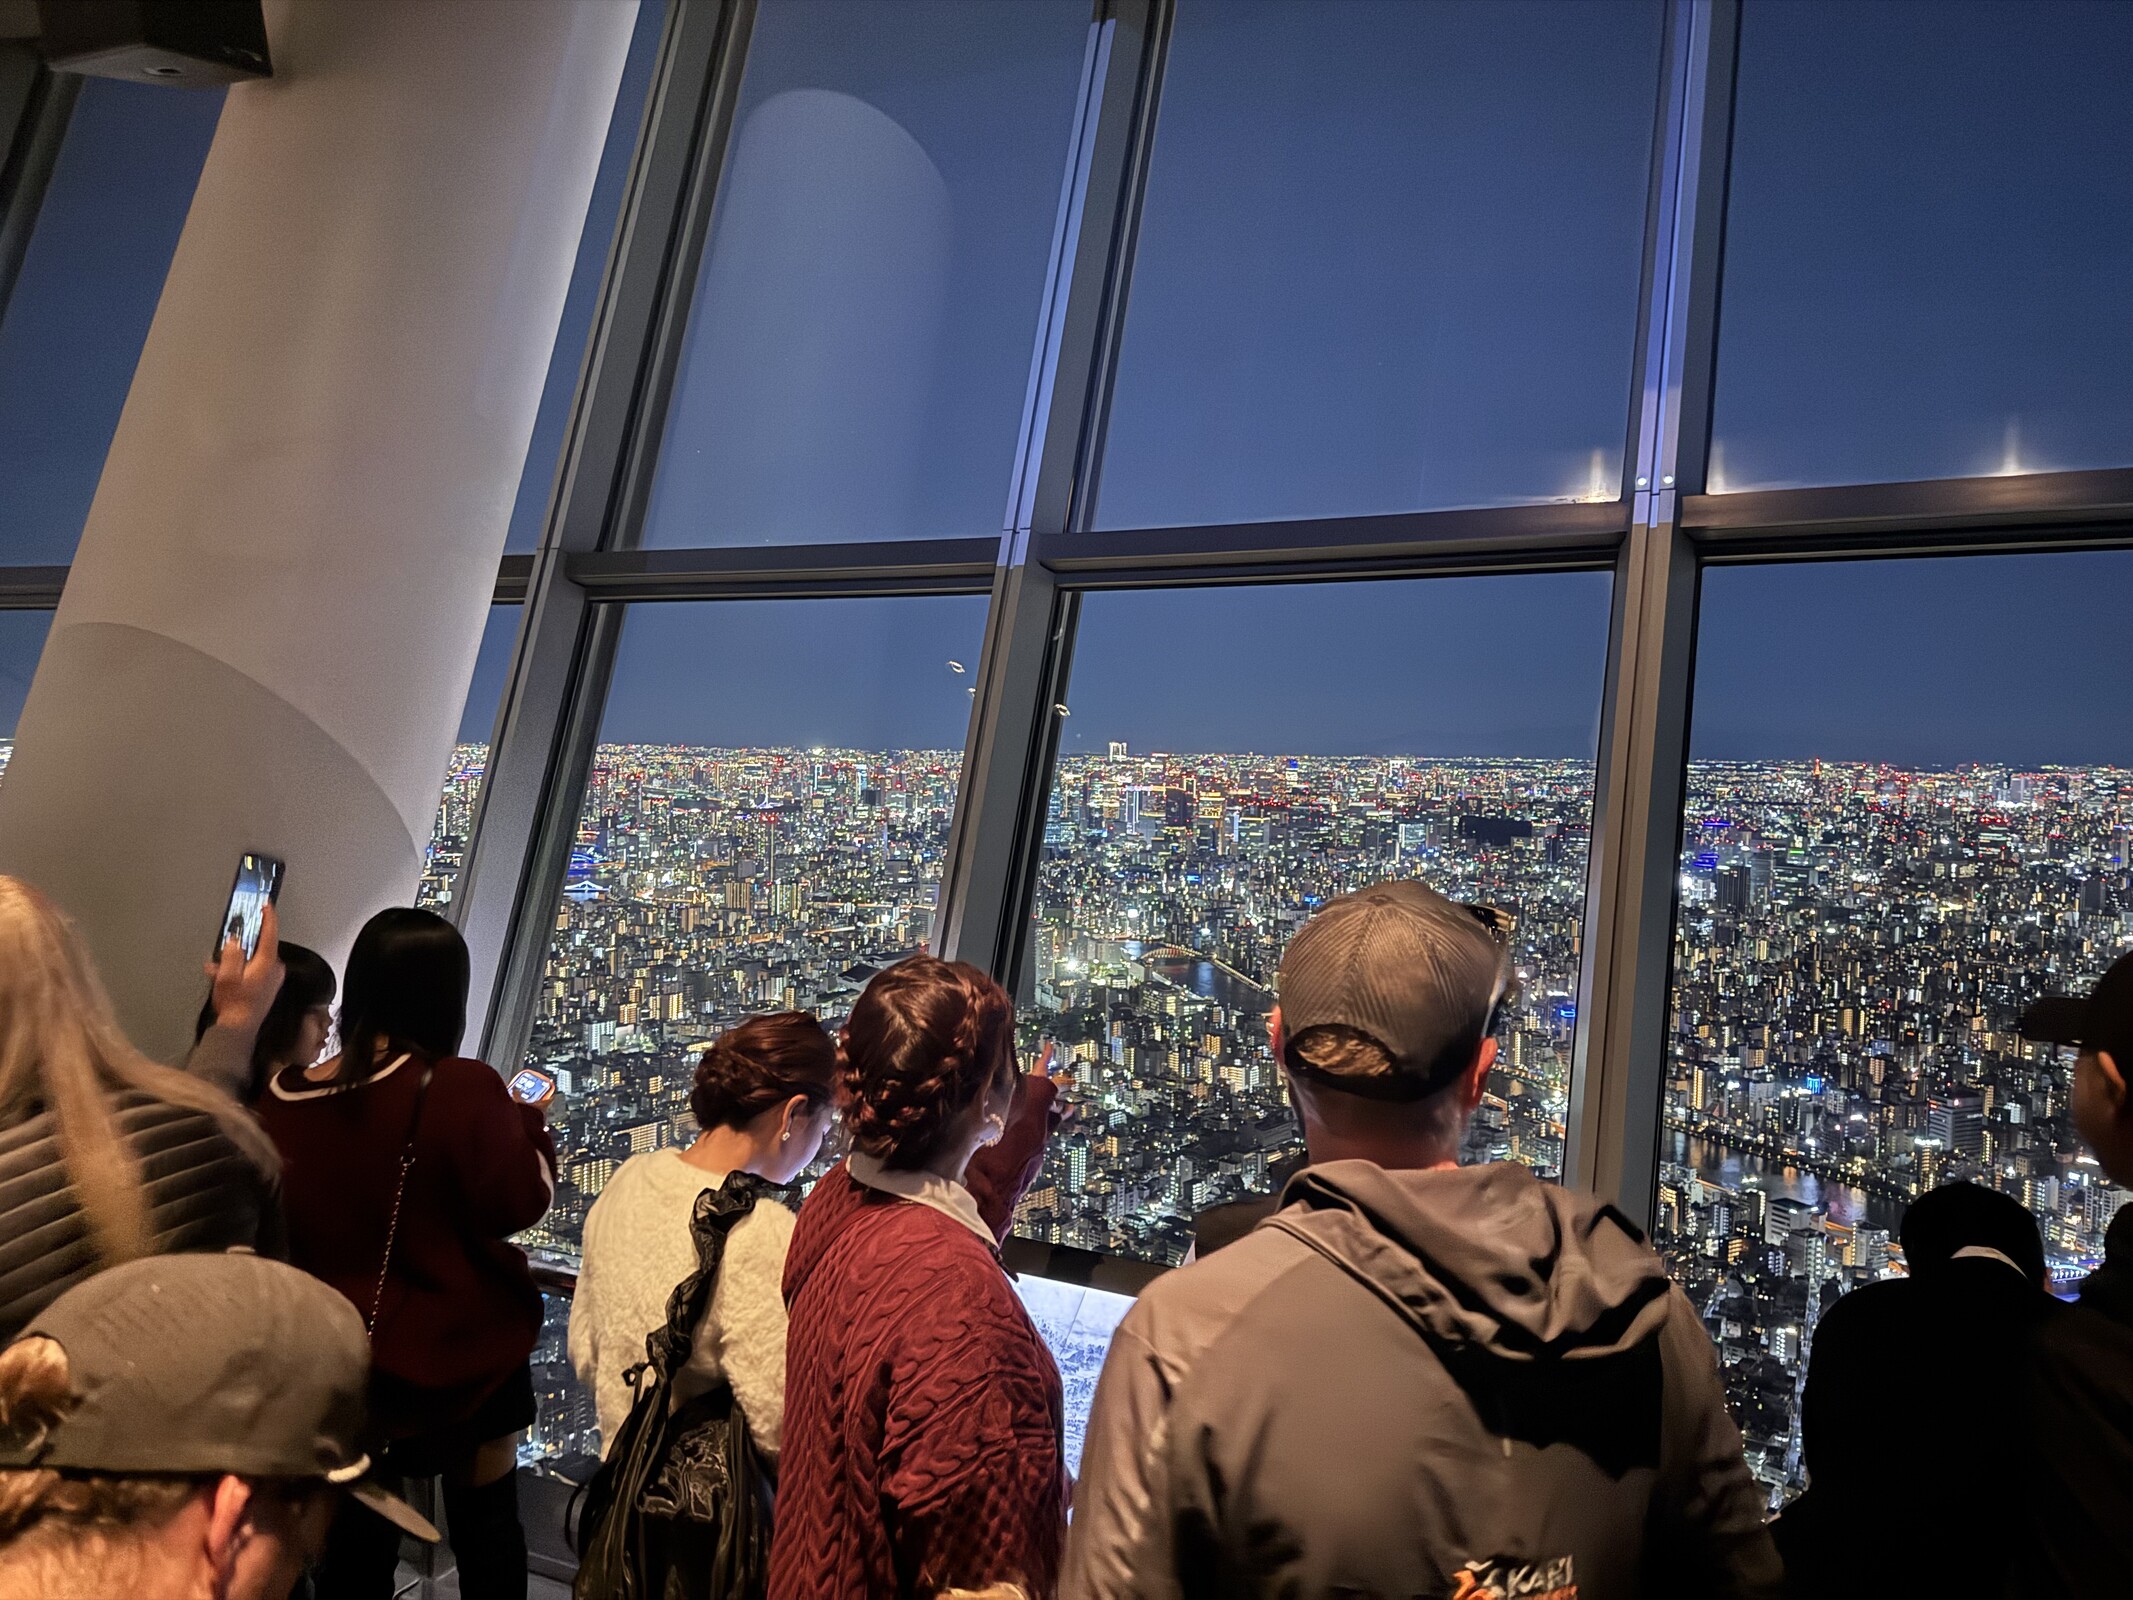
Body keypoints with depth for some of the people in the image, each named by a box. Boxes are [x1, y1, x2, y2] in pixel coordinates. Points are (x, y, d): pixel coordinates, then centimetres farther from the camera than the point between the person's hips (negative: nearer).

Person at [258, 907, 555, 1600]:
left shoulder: (280, 1099, -7)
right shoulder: (461, 1088, -24)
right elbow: (520, 1203, -14)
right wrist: (531, 1123, 0)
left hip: (342, 1359, 4)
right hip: (461, 1352, -4)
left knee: (355, 1533, 19)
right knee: (485, 1522, 15)